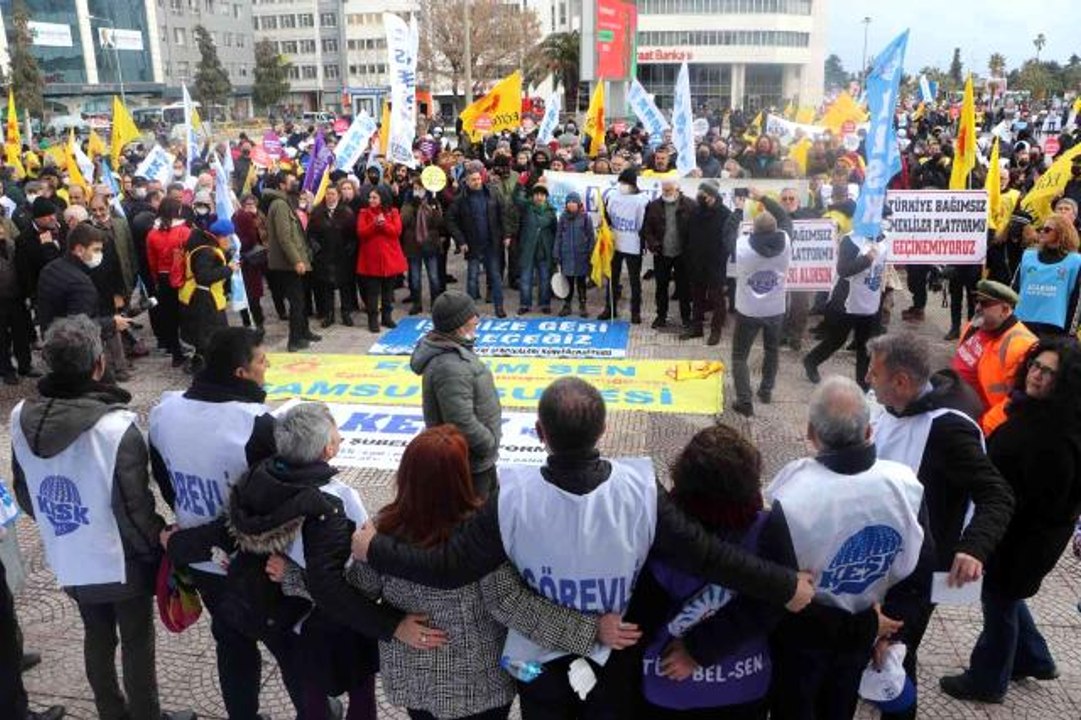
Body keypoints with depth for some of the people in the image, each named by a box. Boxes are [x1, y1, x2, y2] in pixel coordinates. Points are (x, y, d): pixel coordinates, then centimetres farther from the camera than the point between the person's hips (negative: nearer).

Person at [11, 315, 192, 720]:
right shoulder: (116, 428, -30)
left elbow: (24, 496, 3)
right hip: (122, 563, -5)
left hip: (68, 562, 6)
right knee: (137, 643, 16)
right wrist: (158, 547, -3)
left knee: (97, 637, 25)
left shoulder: (21, 418, -11)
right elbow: (135, 508, -21)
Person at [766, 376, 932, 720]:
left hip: (801, 632, -4)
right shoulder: (906, 485, -19)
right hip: (863, 631, 4)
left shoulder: (792, 498, -34)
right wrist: (887, 619, 7)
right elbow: (919, 571, -6)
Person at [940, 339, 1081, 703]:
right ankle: (1033, 659, 47)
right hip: (1003, 526, 8)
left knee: (999, 601, 11)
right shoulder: (1031, 409, -2)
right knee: (1003, 594, 26)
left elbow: (1044, 505, -26)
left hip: (1026, 538, -8)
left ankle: (988, 680, 32)